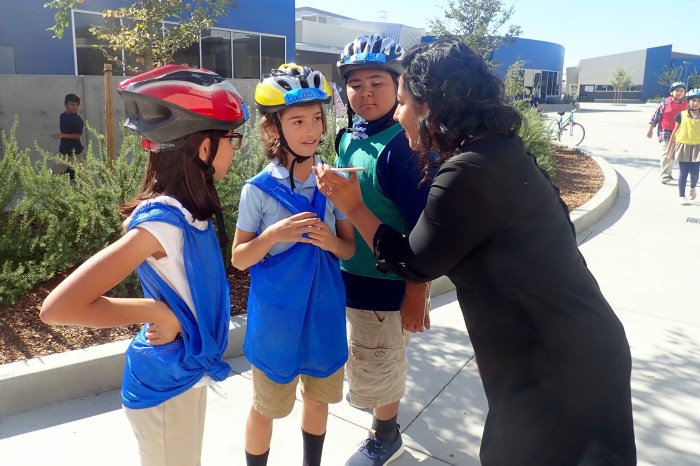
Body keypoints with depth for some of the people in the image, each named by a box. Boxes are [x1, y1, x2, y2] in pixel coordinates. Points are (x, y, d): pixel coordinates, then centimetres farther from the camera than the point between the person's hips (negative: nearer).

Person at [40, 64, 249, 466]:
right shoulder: (162, 220, -28)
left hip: (188, 372, 8)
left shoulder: (186, 211, -3)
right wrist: (159, 312, -25)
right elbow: (59, 307, -30)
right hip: (165, 384, -8)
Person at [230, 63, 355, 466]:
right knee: (266, 406, 15)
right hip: (276, 316, -3)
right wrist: (274, 235, -25)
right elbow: (239, 259, -7)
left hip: (324, 312, 4)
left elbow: (350, 249, 3)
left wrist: (331, 241, -19)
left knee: (318, 397, 22)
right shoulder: (259, 189, -13)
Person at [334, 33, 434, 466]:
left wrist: (416, 293, -20)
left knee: (377, 364, 12)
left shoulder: (403, 144, -22)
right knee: (370, 355, 29)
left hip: (388, 279, -7)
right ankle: (384, 399, 58)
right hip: (353, 271, 7)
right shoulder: (347, 138, 1)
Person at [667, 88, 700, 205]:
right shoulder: (682, 115, -3)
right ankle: (681, 196, 13)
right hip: (683, 146, -1)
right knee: (684, 172, 2)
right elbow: (675, 132, 3)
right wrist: (669, 147, 4)